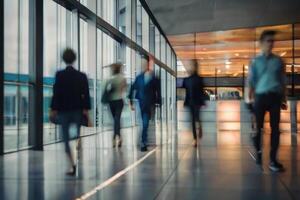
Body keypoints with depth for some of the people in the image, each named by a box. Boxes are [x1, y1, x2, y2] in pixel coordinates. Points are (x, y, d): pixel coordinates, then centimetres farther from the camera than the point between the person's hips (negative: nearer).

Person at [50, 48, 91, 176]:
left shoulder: (59, 75, -6)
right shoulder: (81, 76, 0)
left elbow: (56, 93, -8)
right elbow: (86, 94, -3)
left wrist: (53, 109, -3)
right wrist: (86, 109, 0)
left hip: (63, 110, -2)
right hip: (78, 110, 2)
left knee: (66, 139, 2)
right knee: (77, 137, 10)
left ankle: (73, 166, -7)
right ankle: (78, 164, 10)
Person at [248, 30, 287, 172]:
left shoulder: (278, 61, 10)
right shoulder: (255, 61, 6)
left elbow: (283, 81, 12)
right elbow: (251, 81, 6)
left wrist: (284, 99, 9)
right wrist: (250, 99, 0)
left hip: (275, 96, 1)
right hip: (261, 96, -1)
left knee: (275, 128, -3)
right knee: (259, 127, 4)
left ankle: (273, 160, -1)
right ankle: (258, 152, 25)